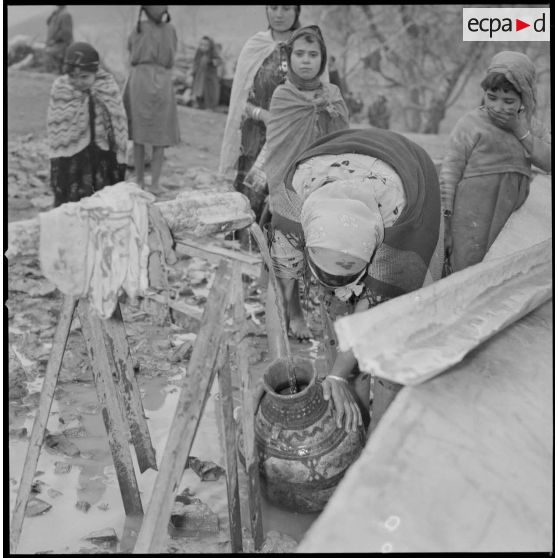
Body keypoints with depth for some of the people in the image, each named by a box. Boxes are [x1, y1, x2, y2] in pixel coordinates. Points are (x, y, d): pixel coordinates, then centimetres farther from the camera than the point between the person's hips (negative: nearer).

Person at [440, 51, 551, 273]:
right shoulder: (471, 124, -3)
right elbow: (449, 174, -4)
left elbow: (549, 162, 3)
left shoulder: (529, 125, 13)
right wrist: (444, 227, -6)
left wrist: (522, 132, -7)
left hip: (510, 223, 5)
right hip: (472, 228, -5)